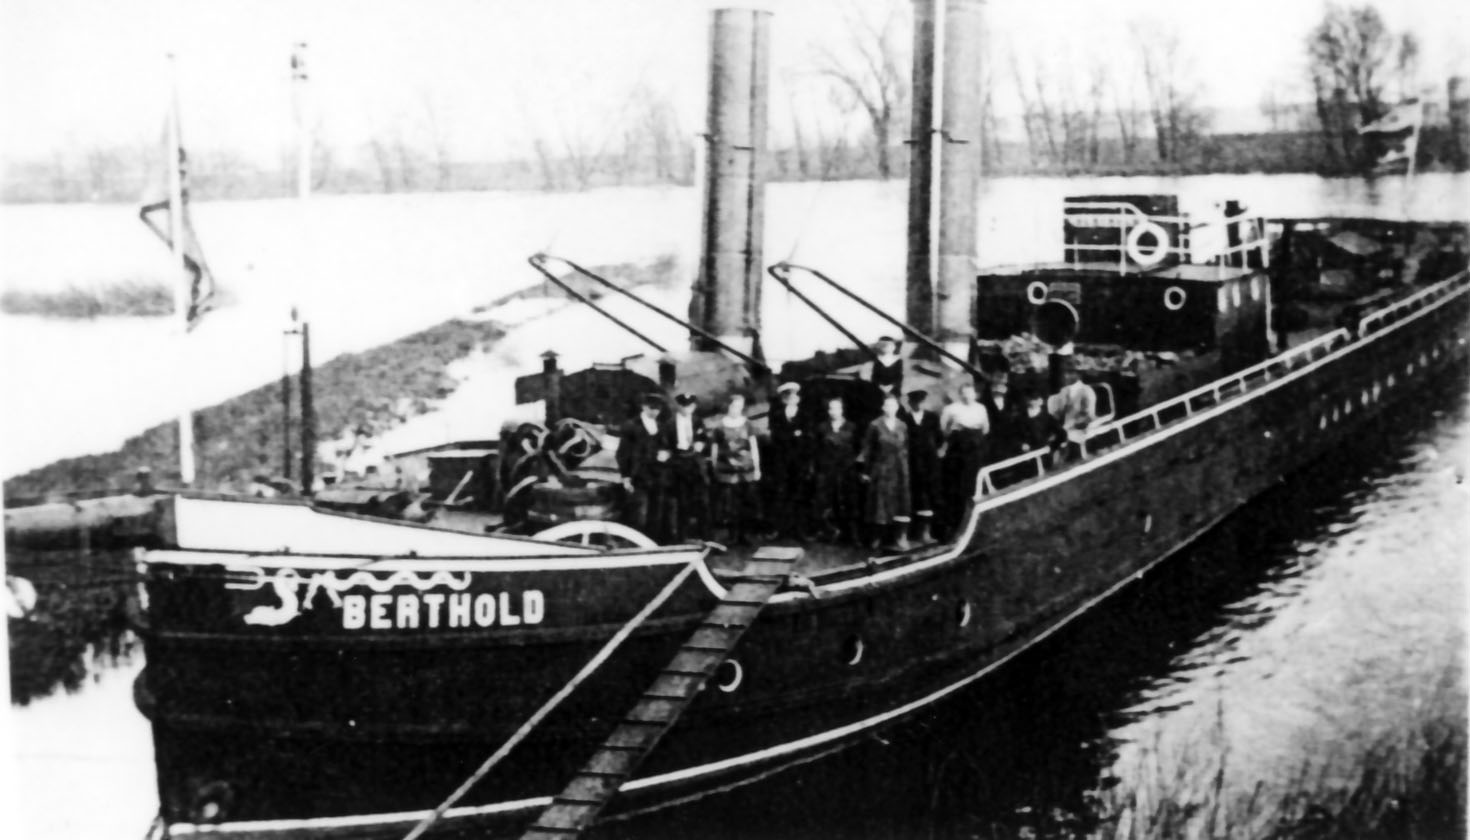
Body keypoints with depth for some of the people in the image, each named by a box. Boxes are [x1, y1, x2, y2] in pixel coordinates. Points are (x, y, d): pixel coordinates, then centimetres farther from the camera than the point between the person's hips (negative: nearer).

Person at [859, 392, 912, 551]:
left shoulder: (902, 426, 6)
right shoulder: (875, 426, -4)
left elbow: (905, 449, 10)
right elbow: (867, 450, -3)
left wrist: (904, 470, 7)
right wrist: (866, 471, -6)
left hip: (899, 471, 3)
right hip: (880, 470, -3)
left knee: (899, 503, 0)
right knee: (880, 503, 1)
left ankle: (899, 538, 0)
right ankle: (879, 537, 9)